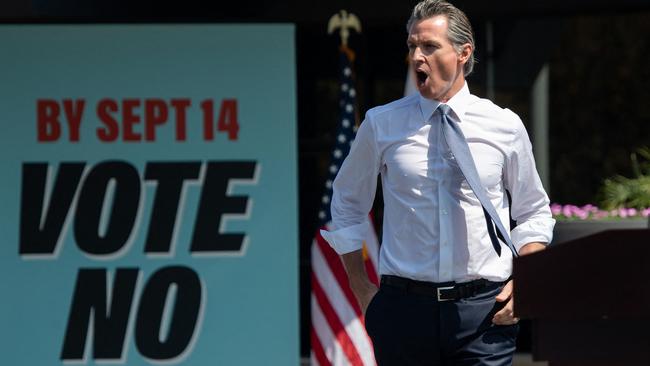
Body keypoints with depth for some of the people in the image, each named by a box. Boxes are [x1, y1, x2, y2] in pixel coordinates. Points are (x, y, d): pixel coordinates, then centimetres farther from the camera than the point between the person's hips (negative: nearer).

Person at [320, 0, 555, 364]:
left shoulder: (505, 126, 6)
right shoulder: (382, 124, 6)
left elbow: (534, 213, 16)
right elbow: (347, 205, 18)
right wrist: (360, 287, 11)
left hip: (484, 308, 0)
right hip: (403, 306, 0)